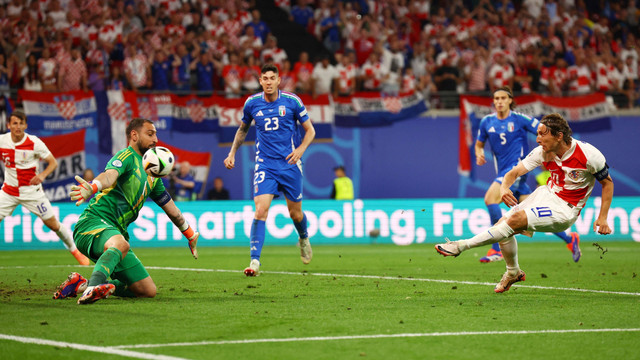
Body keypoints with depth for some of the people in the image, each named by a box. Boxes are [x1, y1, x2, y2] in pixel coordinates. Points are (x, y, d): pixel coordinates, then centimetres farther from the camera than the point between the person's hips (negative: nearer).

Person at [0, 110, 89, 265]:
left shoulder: (34, 142, -14)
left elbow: (53, 162, -6)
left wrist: (43, 175, -24)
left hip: (31, 191, -2)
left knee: (53, 224, 2)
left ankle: (75, 251, 21)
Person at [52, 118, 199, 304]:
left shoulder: (152, 175, 24)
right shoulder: (127, 156, -2)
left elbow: (170, 208, 37)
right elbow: (110, 175, -26)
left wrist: (191, 236, 46)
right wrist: (92, 187, -48)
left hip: (116, 232, 9)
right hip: (95, 220, -9)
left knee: (148, 291, 3)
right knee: (120, 244, -42)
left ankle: (82, 285, 8)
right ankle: (94, 287, -66)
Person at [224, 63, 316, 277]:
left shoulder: (291, 101, -5)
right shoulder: (252, 103, 0)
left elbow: (310, 130, 4)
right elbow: (243, 129, 20)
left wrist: (301, 149, -13)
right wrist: (232, 153, 12)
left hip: (290, 164, 0)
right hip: (265, 165, 0)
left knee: (295, 213, 10)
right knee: (260, 210, -17)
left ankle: (303, 239, 45)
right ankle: (255, 261, -18)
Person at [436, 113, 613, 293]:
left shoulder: (589, 154, -20)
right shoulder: (542, 152, -7)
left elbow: (607, 182, -6)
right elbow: (514, 172, -5)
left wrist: (602, 218, -11)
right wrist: (504, 188, -29)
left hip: (565, 209, -6)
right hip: (547, 193, 6)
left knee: (516, 220, -24)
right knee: (503, 223, -4)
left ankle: (461, 246, -15)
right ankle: (513, 273, 22)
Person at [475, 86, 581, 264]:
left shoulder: (519, 119, -4)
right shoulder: (487, 121, 9)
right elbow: (479, 144, 21)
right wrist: (479, 154, 0)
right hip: (503, 170, 6)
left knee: (490, 197, -25)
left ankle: (496, 249, -20)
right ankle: (570, 239, 21)